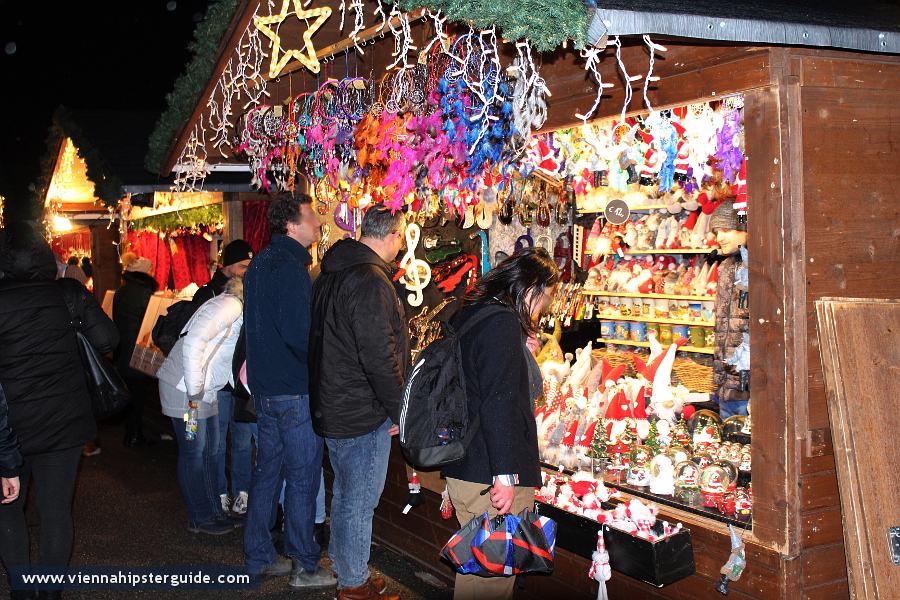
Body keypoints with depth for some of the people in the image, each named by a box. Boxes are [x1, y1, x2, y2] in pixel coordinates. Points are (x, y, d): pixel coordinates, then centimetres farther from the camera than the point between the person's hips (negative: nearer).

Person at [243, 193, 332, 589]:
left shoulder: (261, 263, 13)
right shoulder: (289, 267, -18)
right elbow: (299, 332, -25)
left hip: (266, 388, 10)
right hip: (295, 389, -10)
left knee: (268, 471, 16)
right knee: (303, 478, 0)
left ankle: (259, 557, 26)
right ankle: (304, 567, 8)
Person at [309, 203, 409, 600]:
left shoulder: (332, 273, 9)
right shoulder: (370, 281, -23)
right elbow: (379, 355, -26)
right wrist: (400, 409, -14)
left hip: (332, 405, 10)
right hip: (363, 414, -10)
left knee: (344, 494, 22)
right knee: (360, 502, 4)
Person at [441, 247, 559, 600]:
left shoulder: (466, 315, 13)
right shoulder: (502, 322, -17)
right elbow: (498, 404, -23)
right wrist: (505, 474, -22)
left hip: (463, 469, 10)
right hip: (489, 475, -10)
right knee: (495, 571, 0)